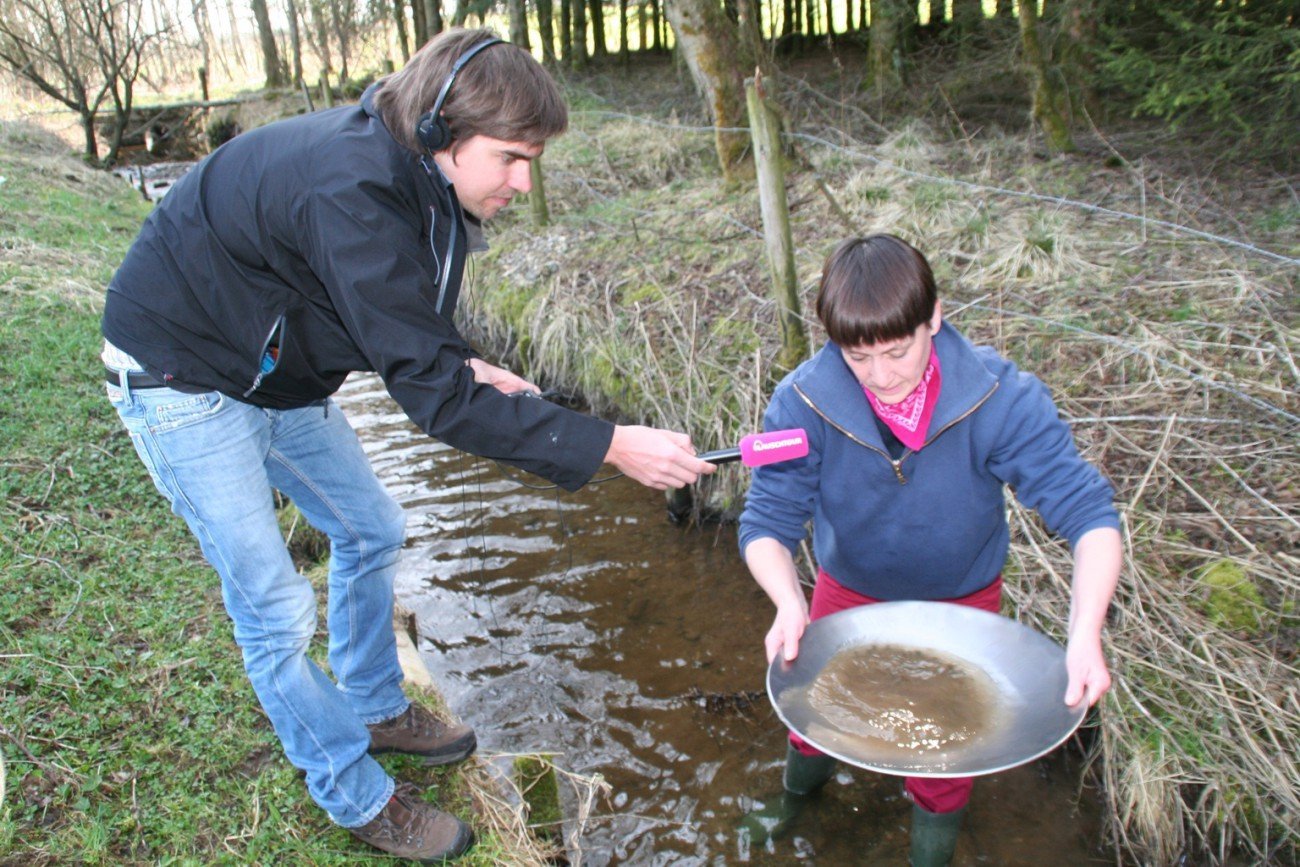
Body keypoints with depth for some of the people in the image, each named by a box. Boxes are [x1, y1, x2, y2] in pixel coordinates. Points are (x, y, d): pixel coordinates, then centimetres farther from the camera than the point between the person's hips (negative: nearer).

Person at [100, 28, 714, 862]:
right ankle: (357, 796, 16)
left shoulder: (412, 175, -7)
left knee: (370, 531, 16)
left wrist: (465, 365, -11)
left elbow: (408, 324, 9)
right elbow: (429, 391, -38)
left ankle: (374, 707, 37)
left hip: (278, 371, 9)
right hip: (186, 378, -9)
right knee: (276, 609, -4)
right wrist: (609, 445, -38)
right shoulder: (350, 193, -36)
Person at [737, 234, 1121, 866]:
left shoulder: (1001, 398, -31)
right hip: (847, 594, 2)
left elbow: (1088, 512, -30)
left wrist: (1086, 634, -44)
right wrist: (789, 604, -45)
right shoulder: (803, 403, -29)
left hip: (960, 605, -1)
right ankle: (793, 807, 61)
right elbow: (767, 522, -26)